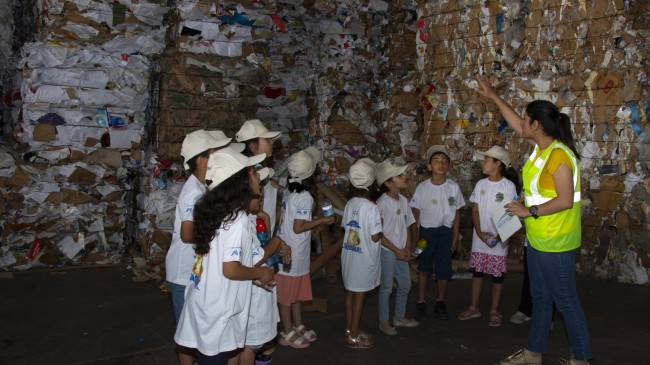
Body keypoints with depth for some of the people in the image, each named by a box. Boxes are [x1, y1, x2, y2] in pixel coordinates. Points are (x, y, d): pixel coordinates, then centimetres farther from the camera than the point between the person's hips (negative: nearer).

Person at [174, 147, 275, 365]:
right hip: (217, 309, -8)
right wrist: (261, 273, -7)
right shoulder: (239, 219, -20)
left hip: (204, 301, 8)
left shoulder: (219, 211, 7)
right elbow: (231, 269, -24)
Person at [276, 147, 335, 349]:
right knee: (287, 292, 4)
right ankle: (287, 334, 17)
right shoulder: (305, 197, -21)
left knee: (298, 290, 19)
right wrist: (321, 221, -11)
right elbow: (298, 228, -20)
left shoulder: (289, 191, 3)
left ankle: (298, 326, 33)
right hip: (293, 252, -8)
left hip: (288, 248, 8)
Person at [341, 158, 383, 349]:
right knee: (360, 295, 5)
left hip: (348, 253, 6)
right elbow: (375, 237, -18)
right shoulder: (372, 208, -20)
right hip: (364, 257, -6)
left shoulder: (349, 204, 0)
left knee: (350, 292, 17)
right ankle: (354, 337, 15)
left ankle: (350, 330, 30)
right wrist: (383, 231, 1)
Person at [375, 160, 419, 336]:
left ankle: (400, 317, 34)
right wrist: (396, 250, -14)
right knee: (386, 287, 4)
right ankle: (383, 322, 19)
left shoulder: (403, 200, 3)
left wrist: (407, 248, -1)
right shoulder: (382, 203, -18)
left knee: (405, 285, 16)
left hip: (401, 251, 7)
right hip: (387, 251, -7)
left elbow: (407, 226, 10)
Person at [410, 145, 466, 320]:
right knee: (424, 268, 7)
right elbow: (416, 212, -2)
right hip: (426, 231, -1)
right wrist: (415, 236, -4)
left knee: (444, 269, 8)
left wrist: (455, 236, 2)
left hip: (446, 231, 1)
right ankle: (421, 303, 20)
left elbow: (456, 213, 2)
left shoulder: (453, 187, -6)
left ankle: (440, 302, 26)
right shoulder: (422, 187, -9)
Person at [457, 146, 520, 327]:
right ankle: (474, 308, 22)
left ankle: (494, 311, 19)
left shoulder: (509, 186, -8)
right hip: (479, 238, 4)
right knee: (477, 271, 10)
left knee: (497, 275, 6)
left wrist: (498, 236, -16)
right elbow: (475, 210, 4)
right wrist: (480, 233, -9)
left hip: (499, 239, -3)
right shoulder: (481, 184, 3)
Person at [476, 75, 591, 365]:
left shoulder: (559, 155, -21)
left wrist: (529, 211, -20)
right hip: (537, 239, 9)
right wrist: (493, 96, 24)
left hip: (556, 243, -9)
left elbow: (566, 200, -24)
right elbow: (515, 124, 20)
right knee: (540, 298, 18)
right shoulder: (541, 146, 5)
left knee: (565, 301, 4)